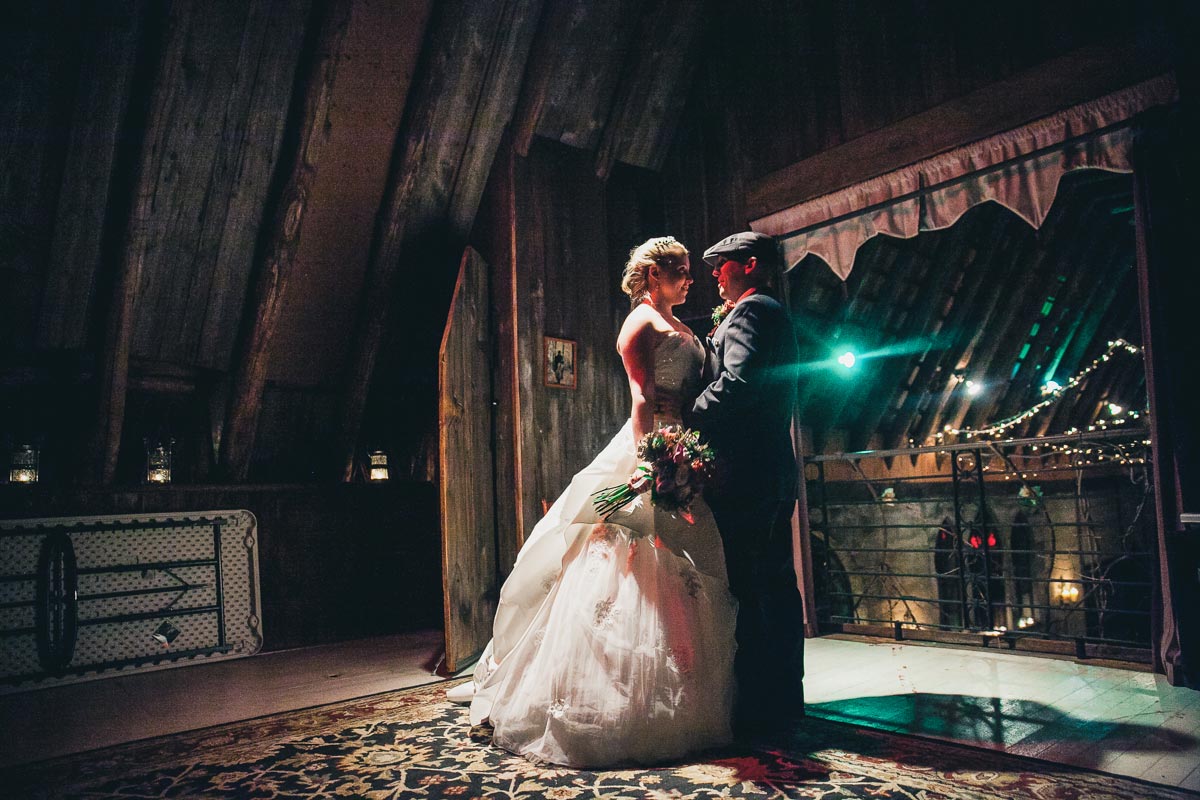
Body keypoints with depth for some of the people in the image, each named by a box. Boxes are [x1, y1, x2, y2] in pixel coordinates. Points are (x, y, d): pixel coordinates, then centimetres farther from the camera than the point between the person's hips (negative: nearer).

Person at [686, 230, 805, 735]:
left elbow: (737, 383, -23)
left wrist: (685, 423, -17)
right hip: (774, 471, 10)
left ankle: (756, 707, 0)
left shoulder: (748, 311, -7)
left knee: (748, 589, -7)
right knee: (776, 584, 13)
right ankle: (785, 698, 22)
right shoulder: (776, 314, 24)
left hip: (743, 471, -10)